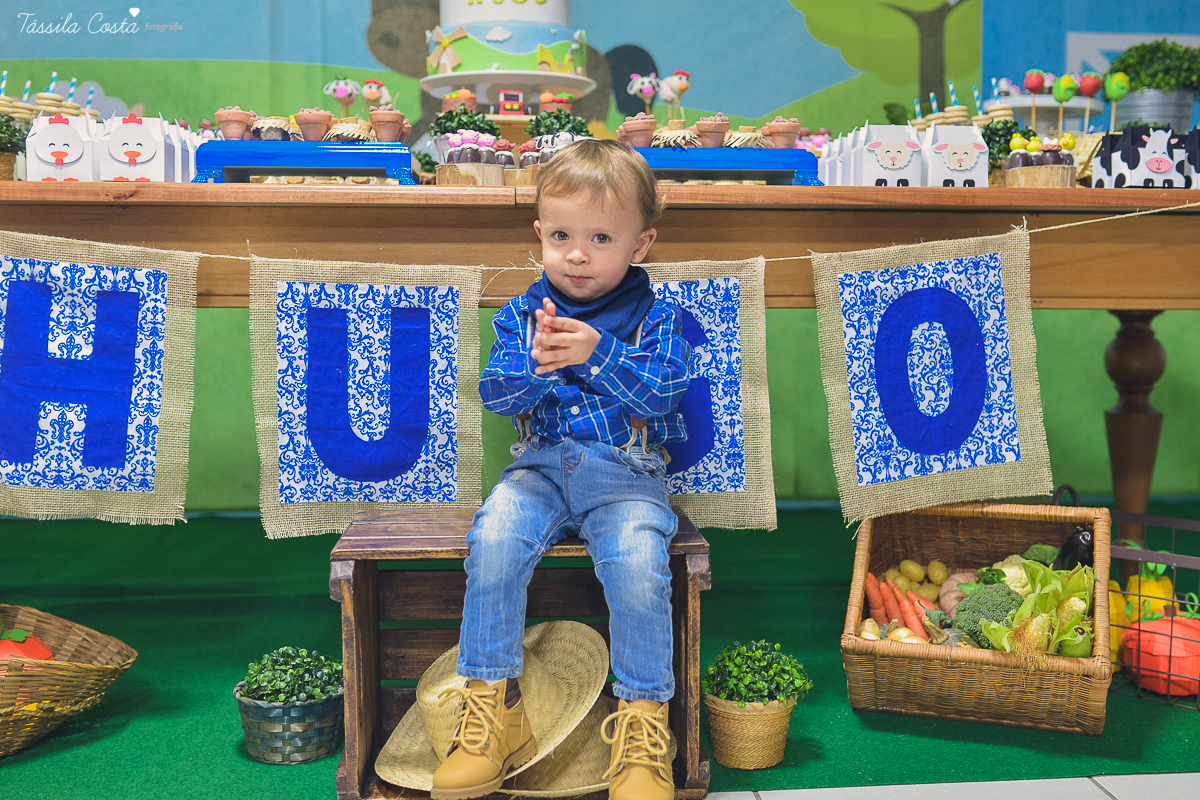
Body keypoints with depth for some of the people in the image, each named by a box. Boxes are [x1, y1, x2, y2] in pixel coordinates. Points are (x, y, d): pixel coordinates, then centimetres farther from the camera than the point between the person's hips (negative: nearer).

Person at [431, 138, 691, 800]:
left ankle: (643, 719, -12)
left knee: (637, 560, -31)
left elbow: (661, 394, -11)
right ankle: (491, 703, -11)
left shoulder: (657, 319, 3)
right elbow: (495, 394, 0)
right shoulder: (521, 315, 9)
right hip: (541, 465, 2)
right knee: (493, 540, -27)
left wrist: (597, 355, -25)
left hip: (627, 473, -2)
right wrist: (537, 365, -22)